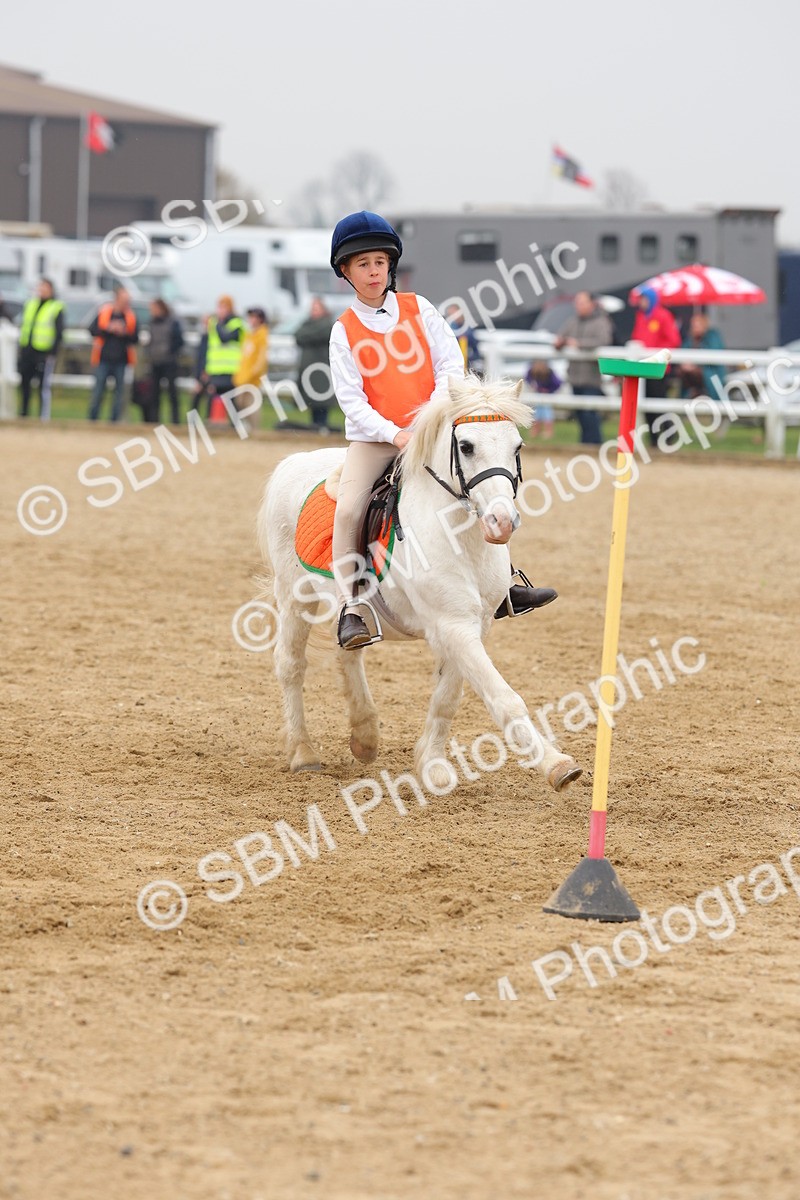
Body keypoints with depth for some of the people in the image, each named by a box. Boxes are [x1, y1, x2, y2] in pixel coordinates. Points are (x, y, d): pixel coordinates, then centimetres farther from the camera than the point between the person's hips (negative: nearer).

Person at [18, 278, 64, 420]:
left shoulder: (56, 308, -3)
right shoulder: (30, 305, 15)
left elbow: (59, 333, -6)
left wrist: (52, 354, -12)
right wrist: (21, 350, 13)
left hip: (44, 354, -6)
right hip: (27, 353, 6)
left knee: (44, 387, -4)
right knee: (24, 385, 8)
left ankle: (44, 417, -1)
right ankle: (23, 413, 15)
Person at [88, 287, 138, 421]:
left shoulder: (131, 317, 4)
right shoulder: (104, 312, 1)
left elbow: (135, 338, 3)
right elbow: (92, 330, -1)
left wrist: (125, 333, -16)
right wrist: (108, 328, -14)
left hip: (120, 361, 1)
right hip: (104, 359, -1)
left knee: (119, 391, 2)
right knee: (98, 390, 0)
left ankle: (115, 419, 8)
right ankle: (92, 419, 8)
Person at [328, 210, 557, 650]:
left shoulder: (419, 309, 3)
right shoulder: (345, 330, -3)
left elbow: (450, 363, 0)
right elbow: (351, 399, -8)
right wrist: (394, 434, -21)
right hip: (372, 437, -2)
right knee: (348, 508, -23)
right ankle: (350, 607, -17)